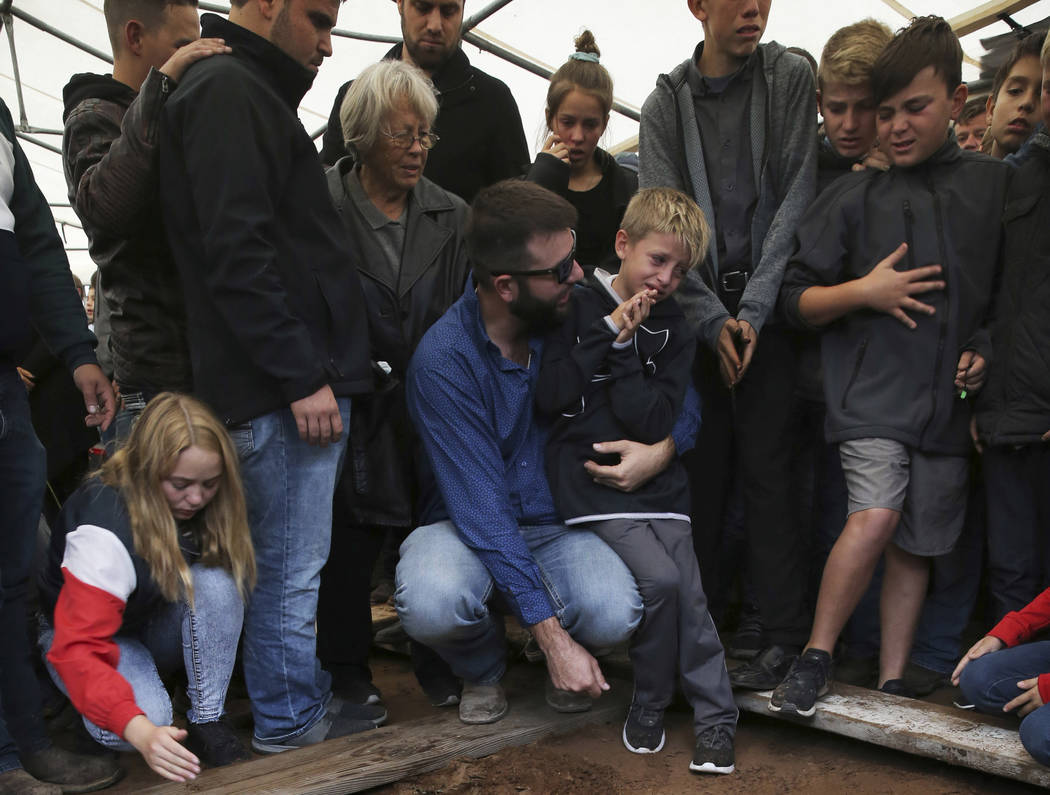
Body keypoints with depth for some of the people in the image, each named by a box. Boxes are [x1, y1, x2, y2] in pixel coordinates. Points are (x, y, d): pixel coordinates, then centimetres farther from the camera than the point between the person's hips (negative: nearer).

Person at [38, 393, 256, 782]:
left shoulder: (204, 506, -17)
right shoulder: (103, 529, -34)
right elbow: (78, 649, -39)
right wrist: (140, 730, -52)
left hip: (158, 625, 4)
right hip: (88, 630, -4)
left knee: (216, 581, -28)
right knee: (148, 718, -33)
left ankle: (207, 723, -17)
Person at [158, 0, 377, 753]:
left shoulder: (251, 94, 22)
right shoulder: (226, 93, -11)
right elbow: (236, 253, -21)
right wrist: (302, 377, -19)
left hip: (299, 380, 10)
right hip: (282, 389, -10)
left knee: (298, 558, 17)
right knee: (292, 565, 1)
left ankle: (311, 697, 29)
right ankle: (290, 725, 14)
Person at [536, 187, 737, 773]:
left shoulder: (676, 332, 8)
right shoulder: (579, 307, 2)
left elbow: (652, 423, -5)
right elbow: (549, 398, -8)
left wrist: (622, 350, -10)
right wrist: (607, 334, -10)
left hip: (657, 481, 3)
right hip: (593, 483, -3)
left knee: (690, 596, -5)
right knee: (660, 579, -19)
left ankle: (717, 721, 12)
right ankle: (650, 704, 3)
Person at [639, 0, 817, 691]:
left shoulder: (791, 79, 5)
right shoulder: (667, 103, 8)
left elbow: (796, 198, -3)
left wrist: (755, 309, -11)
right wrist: (714, 320, -9)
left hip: (770, 305, -1)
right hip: (698, 313, 2)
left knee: (768, 466, -4)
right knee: (701, 466, 2)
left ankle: (786, 635, 3)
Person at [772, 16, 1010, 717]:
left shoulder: (996, 186, 9)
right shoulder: (855, 196, 2)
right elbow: (798, 299, 3)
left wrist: (985, 349, 1)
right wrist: (862, 292, -13)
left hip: (949, 399, 3)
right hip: (872, 391, -3)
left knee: (918, 543, 7)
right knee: (876, 517, -20)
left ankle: (891, 684, 19)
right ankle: (816, 657, -2)